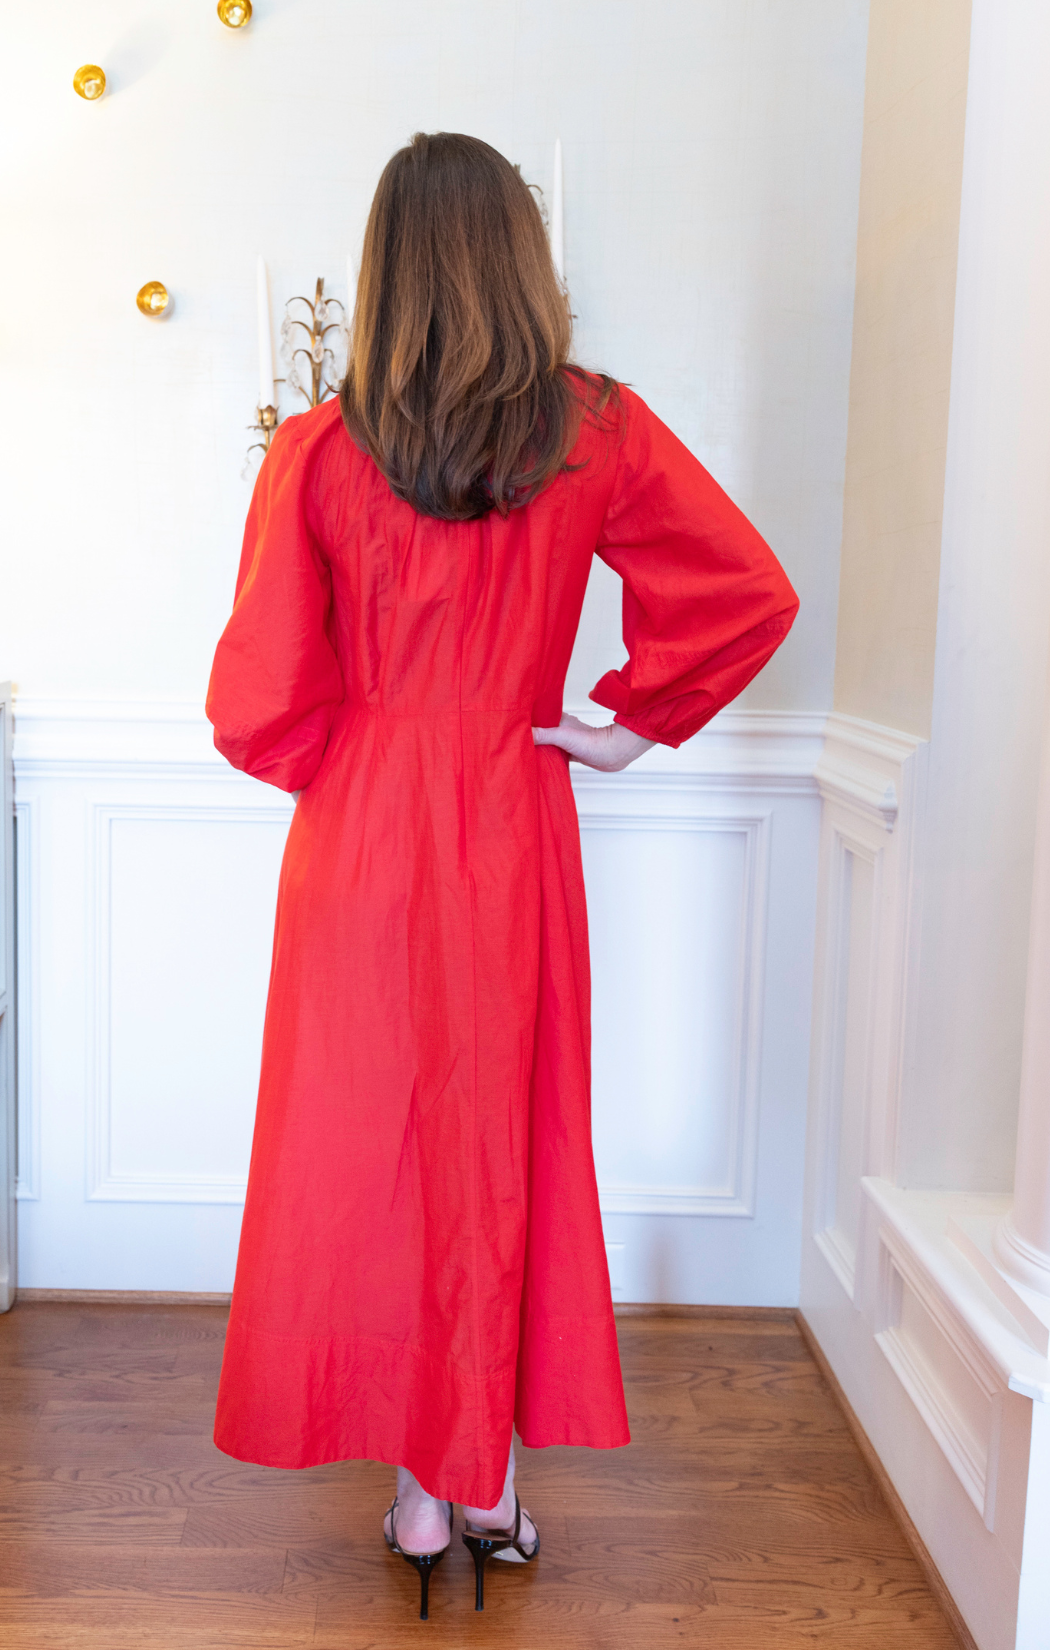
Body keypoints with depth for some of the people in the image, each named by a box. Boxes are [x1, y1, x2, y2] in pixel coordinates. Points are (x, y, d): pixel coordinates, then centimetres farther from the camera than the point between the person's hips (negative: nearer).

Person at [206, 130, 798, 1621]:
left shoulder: (315, 454, -9)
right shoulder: (601, 432, -5)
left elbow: (260, 709, -10)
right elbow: (751, 593, -7)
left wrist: (350, 764, 9)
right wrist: (637, 718, 4)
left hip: (361, 848, -1)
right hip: (516, 838, 1)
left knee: (372, 1147, 11)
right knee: (510, 1140, 15)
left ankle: (422, 1487, 24)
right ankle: (493, 1479, 27)